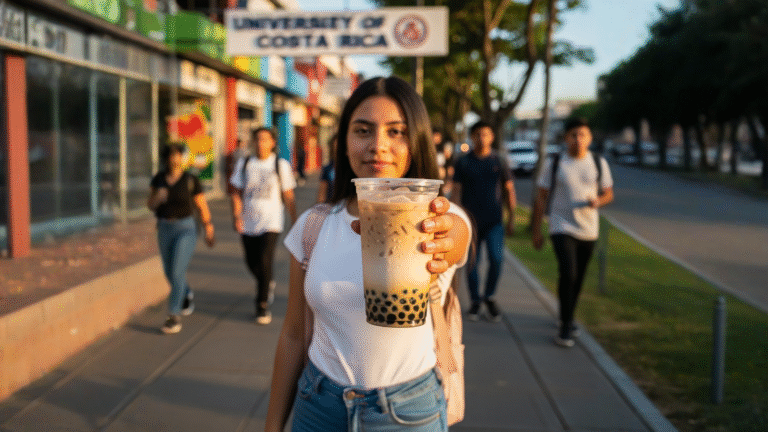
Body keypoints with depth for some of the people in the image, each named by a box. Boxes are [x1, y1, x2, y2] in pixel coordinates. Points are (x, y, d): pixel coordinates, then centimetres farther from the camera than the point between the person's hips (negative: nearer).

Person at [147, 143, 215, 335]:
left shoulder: (191, 180, -8)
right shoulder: (158, 179, 1)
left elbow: (202, 206, -1)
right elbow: (150, 205, 2)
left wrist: (209, 231, 3)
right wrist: (157, 198, -21)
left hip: (186, 229, -4)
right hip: (164, 229, 4)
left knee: (177, 273, -14)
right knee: (170, 273, 15)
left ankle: (174, 317, -8)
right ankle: (187, 295, 45)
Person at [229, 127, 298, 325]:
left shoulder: (281, 165, 2)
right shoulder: (243, 164, 6)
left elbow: (289, 197, 6)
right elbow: (236, 193, 5)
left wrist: (295, 222, 6)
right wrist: (236, 215, -10)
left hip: (271, 222, -3)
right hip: (248, 222, 3)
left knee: (264, 262, -14)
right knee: (252, 263, 10)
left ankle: (263, 305, 0)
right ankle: (267, 284, 43)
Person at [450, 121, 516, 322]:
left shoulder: (499, 162, 7)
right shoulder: (463, 163, 4)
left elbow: (509, 191, 11)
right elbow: (456, 192, 4)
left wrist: (511, 219, 8)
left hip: (494, 221, 0)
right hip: (470, 220, 0)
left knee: (496, 259, -13)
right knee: (471, 262, 3)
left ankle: (489, 296, 9)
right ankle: (475, 301, 18)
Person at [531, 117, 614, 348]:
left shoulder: (599, 163, 5)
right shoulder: (553, 163, -3)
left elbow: (608, 193, 13)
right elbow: (541, 198, 1)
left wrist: (598, 201, -12)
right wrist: (536, 230, -1)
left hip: (588, 230, 3)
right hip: (562, 227, -3)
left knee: (578, 279, 11)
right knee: (568, 273, -18)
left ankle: (567, 318, 32)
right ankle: (566, 327, -10)